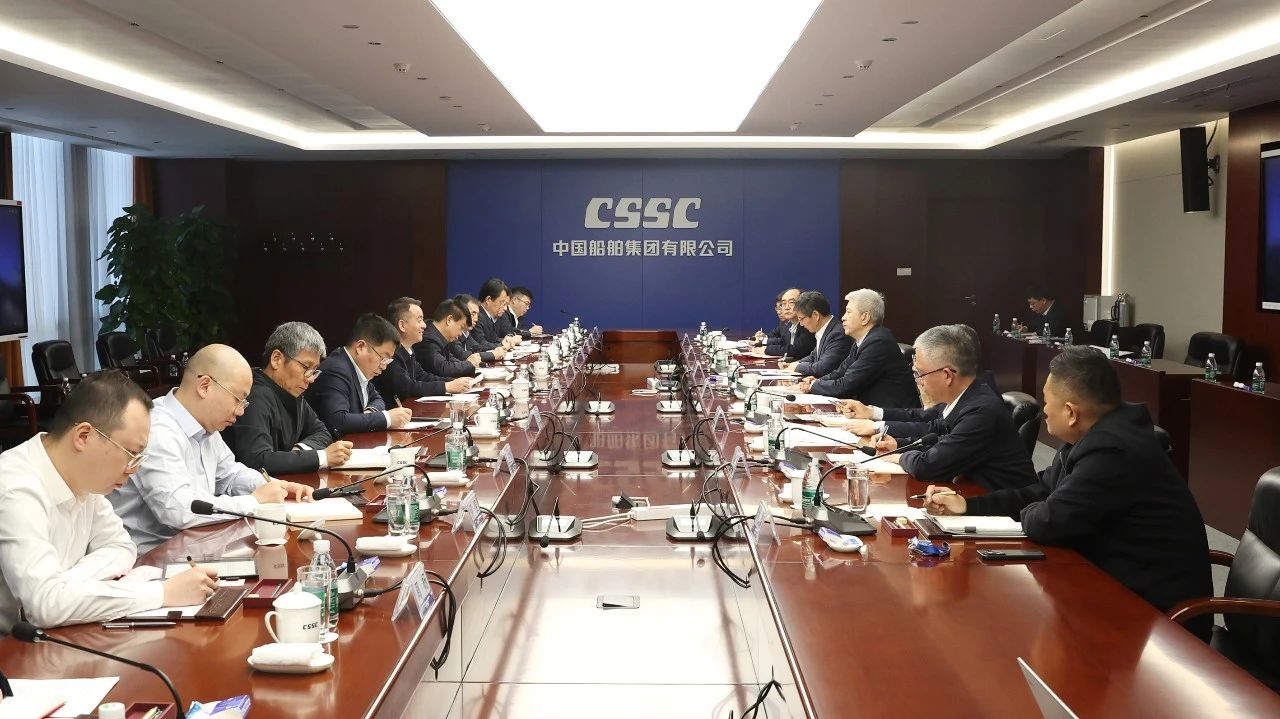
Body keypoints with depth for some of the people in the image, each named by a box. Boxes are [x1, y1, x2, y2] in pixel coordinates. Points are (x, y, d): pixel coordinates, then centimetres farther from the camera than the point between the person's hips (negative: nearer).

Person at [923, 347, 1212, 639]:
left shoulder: (1113, 451, -27)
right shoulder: (1099, 436, 5)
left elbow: (1048, 523, -22)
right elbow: (1042, 491, 14)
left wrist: (1026, 513, 0)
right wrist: (967, 505, 8)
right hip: (1125, 587, 9)